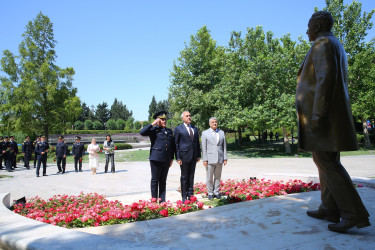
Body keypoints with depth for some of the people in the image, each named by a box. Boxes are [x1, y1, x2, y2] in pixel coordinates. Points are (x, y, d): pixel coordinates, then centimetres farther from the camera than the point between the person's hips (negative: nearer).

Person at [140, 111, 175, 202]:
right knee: (155, 180, 3)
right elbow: (142, 132, -17)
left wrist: (172, 158, 14)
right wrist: (152, 124, -14)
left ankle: (162, 200, 18)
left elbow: (172, 145, 18)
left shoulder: (169, 131, 16)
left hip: (166, 160, 5)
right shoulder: (154, 130, 0)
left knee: (163, 181, 11)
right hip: (156, 159, -5)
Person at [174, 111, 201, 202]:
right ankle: (184, 196, 13)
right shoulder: (178, 129, -2)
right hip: (184, 156, -5)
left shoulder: (195, 128, 14)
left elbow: (197, 143, 16)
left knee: (191, 176, 12)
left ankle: (191, 195, 22)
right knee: (184, 177, 3)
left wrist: (198, 155, 9)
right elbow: (176, 144, -4)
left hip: (193, 157, 5)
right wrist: (178, 158, -10)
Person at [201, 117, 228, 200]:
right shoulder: (205, 133, 1)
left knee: (218, 177, 9)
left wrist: (225, 158, 4)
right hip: (210, 159, -3)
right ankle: (210, 193, 15)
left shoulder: (221, 132, 10)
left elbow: (224, 146, 10)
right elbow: (204, 148, -2)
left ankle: (216, 192, 21)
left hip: (219, 159, 3)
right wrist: (204, 159, -7)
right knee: (209, 178, 3)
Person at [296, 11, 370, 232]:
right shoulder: (337, 46, 24)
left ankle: (354, 214, -8)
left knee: (327, 162, -11)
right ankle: (329, 208, 16)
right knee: (326, 160, 10)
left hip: (322, 112, -11)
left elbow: (326, 79, -20)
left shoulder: (322, 43, -8)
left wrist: (317, 114, -24)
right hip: (334, 113, 11)